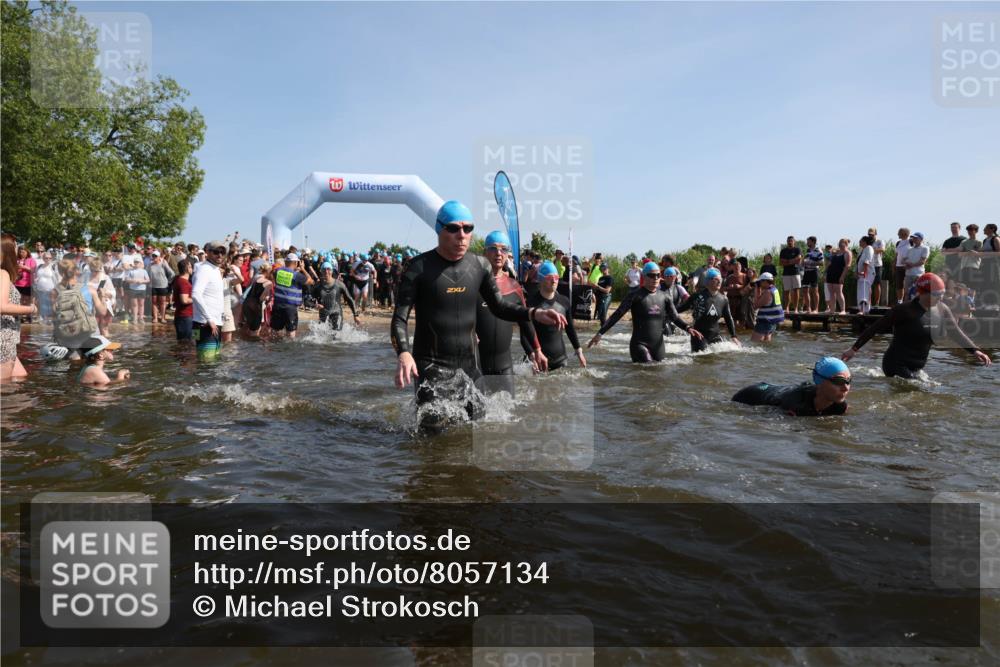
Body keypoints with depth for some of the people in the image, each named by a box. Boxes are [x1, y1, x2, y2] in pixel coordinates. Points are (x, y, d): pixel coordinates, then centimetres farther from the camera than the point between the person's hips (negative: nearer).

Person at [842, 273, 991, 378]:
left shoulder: (942, 310, 2)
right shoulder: (905, 310, -16)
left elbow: (956, 332, 12)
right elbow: (876, 328, -14)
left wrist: (974, 350, 1)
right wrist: (854, 349, -14)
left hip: (916, 368, 7)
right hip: (896, 366, -7)